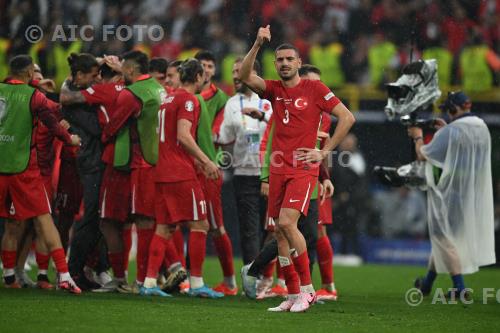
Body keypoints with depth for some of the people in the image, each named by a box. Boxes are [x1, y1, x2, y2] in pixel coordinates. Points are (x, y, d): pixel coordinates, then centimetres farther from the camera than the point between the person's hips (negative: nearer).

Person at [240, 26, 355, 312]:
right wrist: (258, 45, -16)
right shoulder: (274, 90, 11)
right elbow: (245, 75, -5)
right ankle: (293, 296, 10)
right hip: (278, 170, 6)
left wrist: (324, 152, -5)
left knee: (286, 222, -21)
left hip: (303, 169, -5)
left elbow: (347, 117, -2)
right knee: (280, 232, 4)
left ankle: (307, 288, -10)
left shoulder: (314, 89, -1)